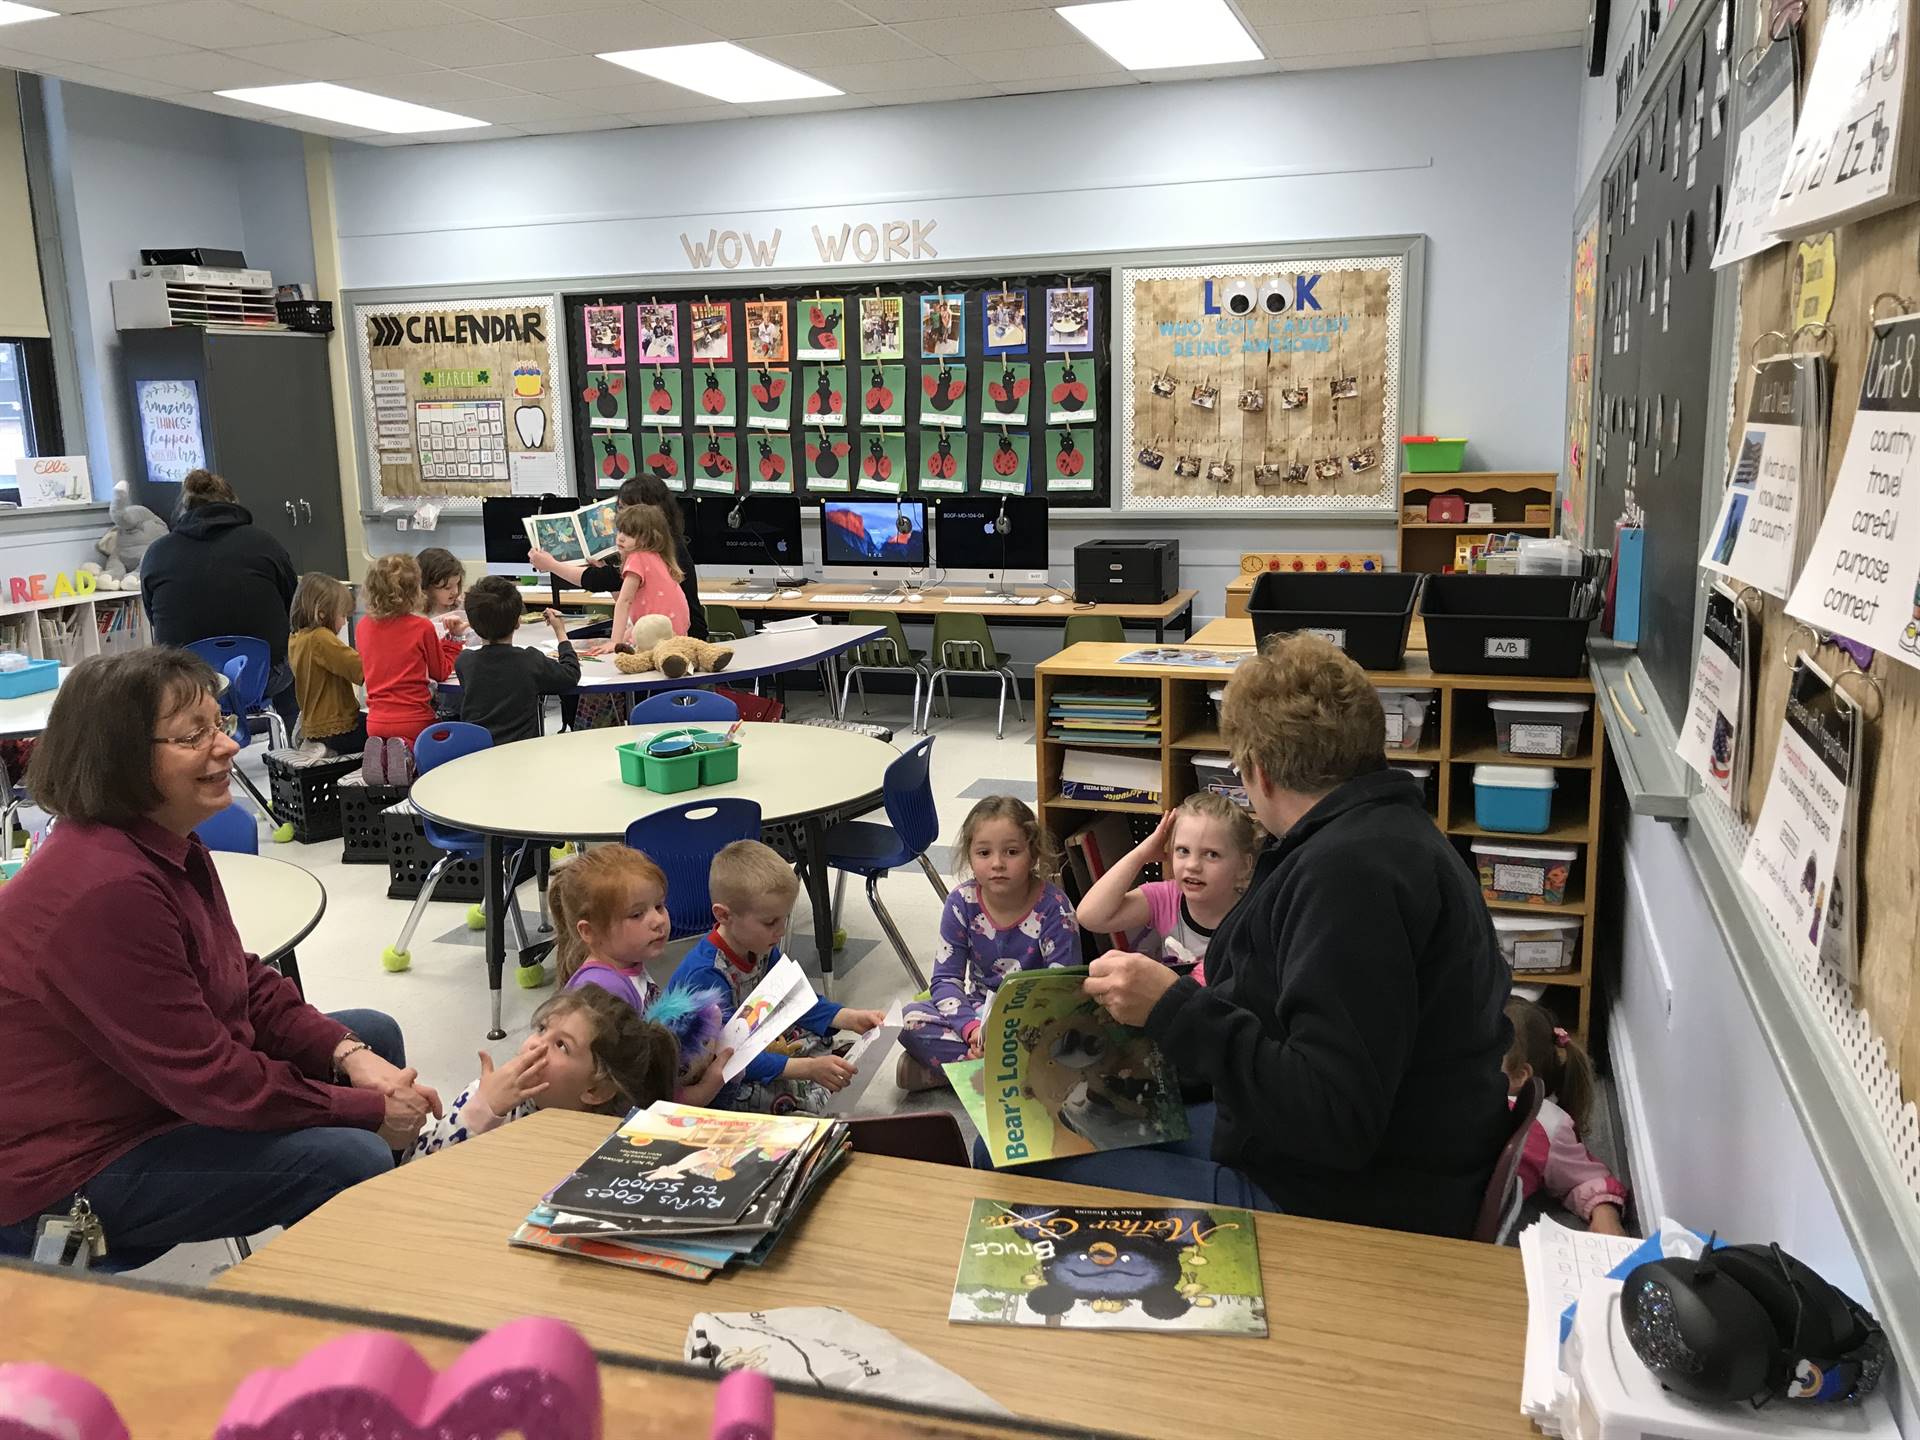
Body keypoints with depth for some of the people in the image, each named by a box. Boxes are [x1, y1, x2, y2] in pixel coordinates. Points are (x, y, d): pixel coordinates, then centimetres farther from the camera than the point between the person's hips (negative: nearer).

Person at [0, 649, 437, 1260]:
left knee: (376, 1034, 15)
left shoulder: (170, 846, 1)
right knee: (353, 1158, -24)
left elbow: (249, 985, 7)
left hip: (163, 1087, 11)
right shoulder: (104, 890, -32)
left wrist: (351, 1055, -8)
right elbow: (210, 1082, -29)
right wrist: (370, 1109, -20)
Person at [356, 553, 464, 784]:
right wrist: (453, 636, 6)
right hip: (414, 722, -4)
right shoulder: (422, 627, -12)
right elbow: (441, 672, 1)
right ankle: (407, 753, -11)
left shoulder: (364, 627, 2)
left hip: (376, 724, 4)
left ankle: (382, 754, -6)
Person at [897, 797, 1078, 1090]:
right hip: (978, 1009, 3)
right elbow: (945, 979, -9)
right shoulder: (962, 902, -10)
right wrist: (971, 1027, -28)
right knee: (912, 1019, -21)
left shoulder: (1053, 907, -18)